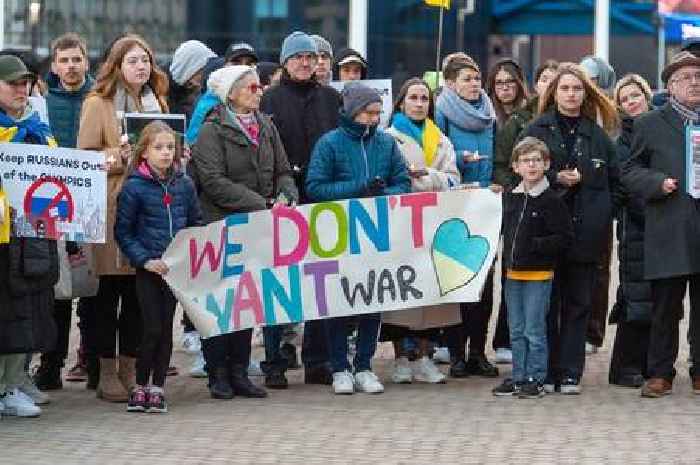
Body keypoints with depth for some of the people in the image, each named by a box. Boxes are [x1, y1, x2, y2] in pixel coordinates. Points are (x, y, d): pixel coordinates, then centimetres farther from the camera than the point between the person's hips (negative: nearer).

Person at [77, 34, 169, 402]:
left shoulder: (157, 102, 17)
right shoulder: (98, 103, -1)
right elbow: (84, 157, -5)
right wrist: (120, 155, -18)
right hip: (113, 208, -5)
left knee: (139, 293, 5)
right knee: (110, 292, -1)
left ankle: (131, 369, 14)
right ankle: (107, 374, 5)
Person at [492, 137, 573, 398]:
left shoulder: (551, 201, -9)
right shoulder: (510, 198, 9)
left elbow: (565, 237, -11)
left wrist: (534, 245, -17)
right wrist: (505, 258, 7)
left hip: (539, 274, -6)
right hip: (513, 273, 6)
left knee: (534, 330, -2)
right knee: (516, 330, 12)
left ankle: (535, 379, 6)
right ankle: (519, 377, 20)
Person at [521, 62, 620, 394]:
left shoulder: (597, 134, 12)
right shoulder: (537, 130, 5)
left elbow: (614, 179, 16)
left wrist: (603, 213, 4)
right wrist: (556, 179, -11)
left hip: (585, 231, 2)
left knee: (578, 304, 3)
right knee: (546, 303, -1)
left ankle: (570, 373, 7)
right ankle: (546, 372, 4)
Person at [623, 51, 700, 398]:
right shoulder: (650, 125, 8)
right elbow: (630, 171, 7)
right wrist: (658, 183, -10)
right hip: (667, 235, -1)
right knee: (664, 308, 2)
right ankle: (660, 374, 10)